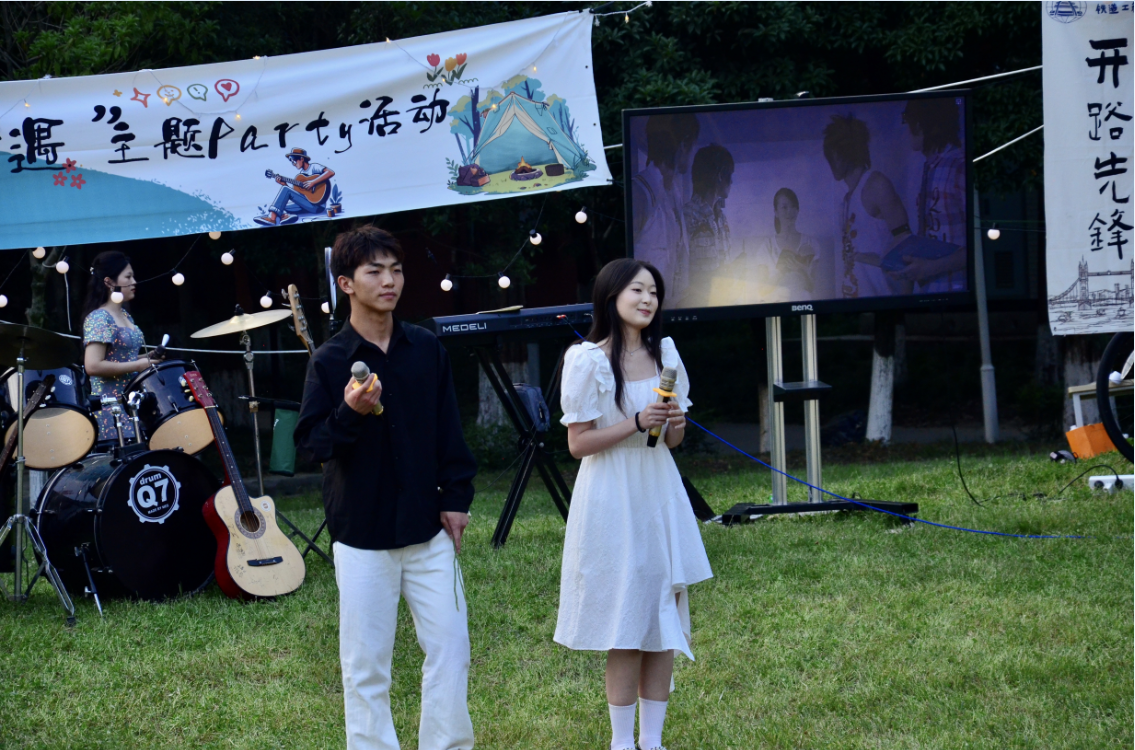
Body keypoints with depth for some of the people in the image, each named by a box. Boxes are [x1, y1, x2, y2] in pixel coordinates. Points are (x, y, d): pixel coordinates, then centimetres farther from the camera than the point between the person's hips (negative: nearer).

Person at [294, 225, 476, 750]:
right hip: (362, 533, -3)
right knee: (365, 664, 3)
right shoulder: (329, 361, -5)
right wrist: (349, 412, -24)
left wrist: (456, 498, 6)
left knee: (450, 647, 3)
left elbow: (448, 430, 10)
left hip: (427, 528, 3)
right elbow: (308, 444, -8)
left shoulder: (426, 349, 5)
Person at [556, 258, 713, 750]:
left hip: (660, 493, 6)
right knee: (627, 626, -3)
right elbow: (578, 443, -10)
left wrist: (675, 425, -7)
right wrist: (636, 423, -19)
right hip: (613, 500, -6)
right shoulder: (587, 360, -9)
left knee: (664, 619, 6)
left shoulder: (664, 353, 8)